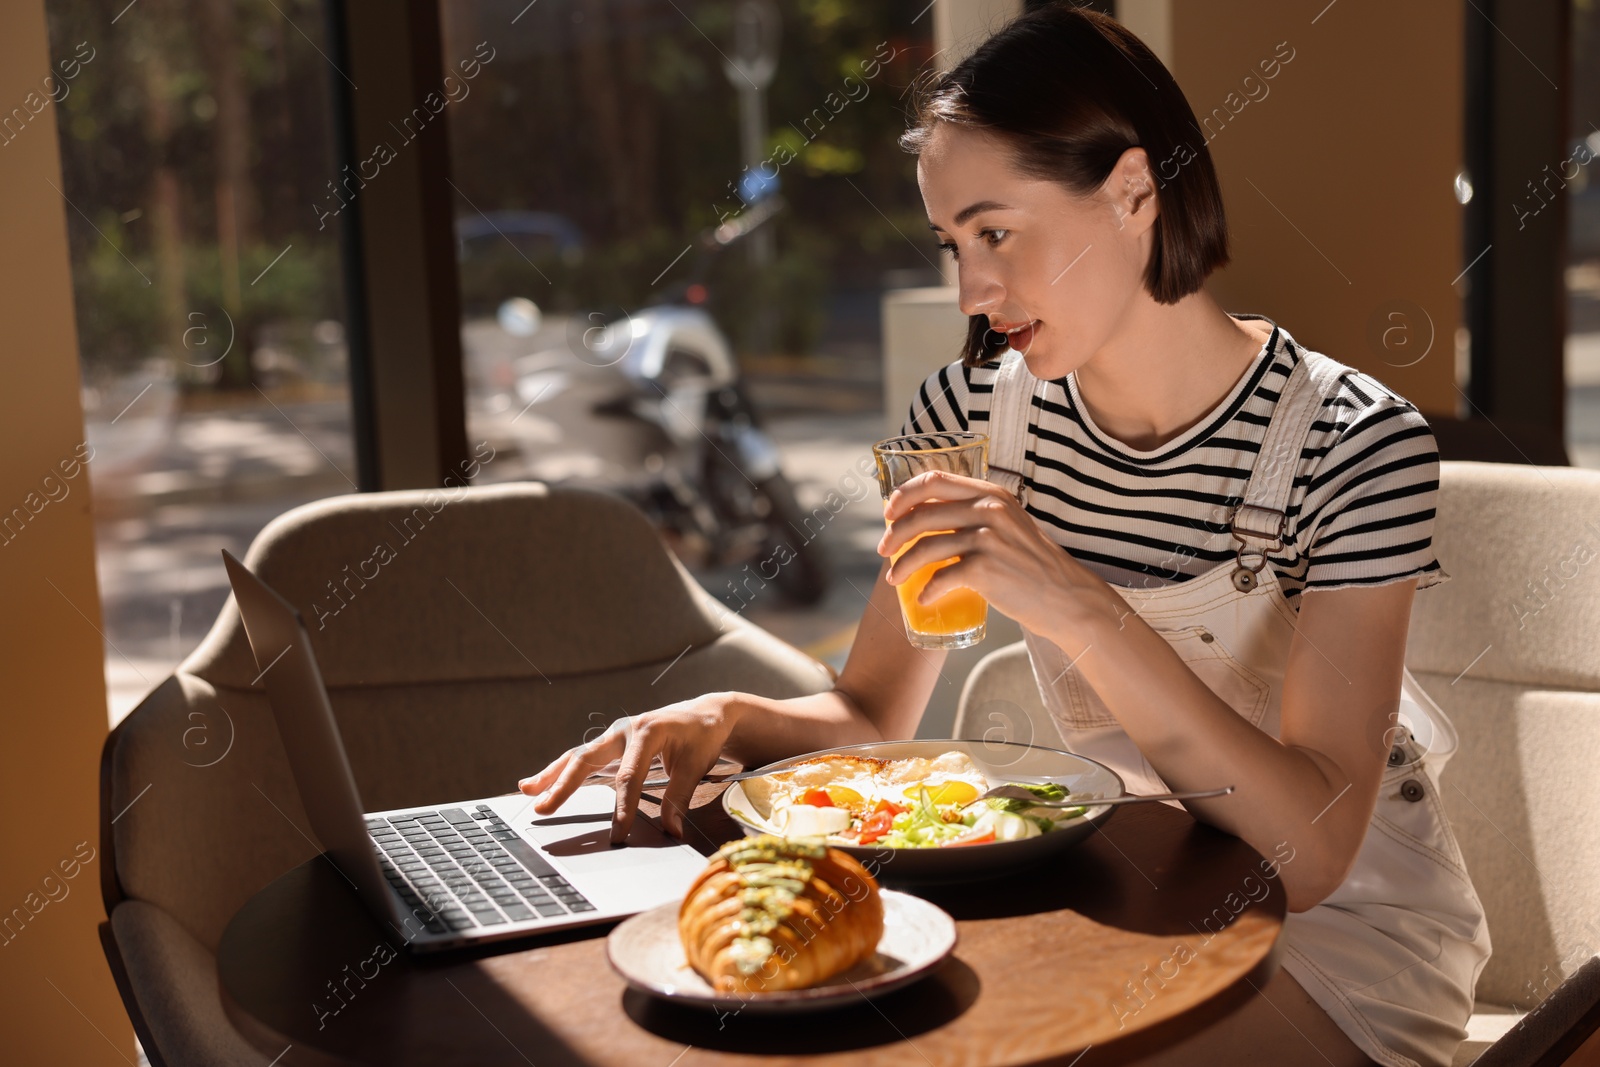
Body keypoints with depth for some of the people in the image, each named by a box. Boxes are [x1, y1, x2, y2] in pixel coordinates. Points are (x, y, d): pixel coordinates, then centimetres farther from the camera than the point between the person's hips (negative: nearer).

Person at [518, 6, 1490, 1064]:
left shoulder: (1356, 442, -21)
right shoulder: (979, 409, -6)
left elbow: (1310, 854, -28)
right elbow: (873, 714, 1)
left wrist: (1080, 610, -39)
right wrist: (731, 719, -22)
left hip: (1350, 915, -4)